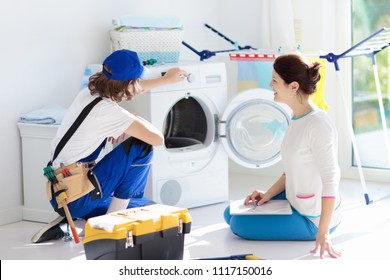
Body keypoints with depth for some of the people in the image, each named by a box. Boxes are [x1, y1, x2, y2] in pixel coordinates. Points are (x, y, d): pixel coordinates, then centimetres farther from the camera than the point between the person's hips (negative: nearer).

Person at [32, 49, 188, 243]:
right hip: (75, 199, -9)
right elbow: (157, 139, -18)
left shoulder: (90, 93, 5)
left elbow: (129, 89, 28)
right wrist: (139, 121, 3)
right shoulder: (108, 111, -21)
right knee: (140, 147, -10)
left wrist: (165, 80, 38)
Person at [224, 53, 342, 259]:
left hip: (312, 218, -9)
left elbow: (330, 180, -27)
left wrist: (322, 232, -27)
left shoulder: (319, 125, -27)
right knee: (230, 214, 12)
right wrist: (268, 194, 3)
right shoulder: (297, 119, 2)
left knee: (239, 224, -11)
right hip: (295, 202, 10)